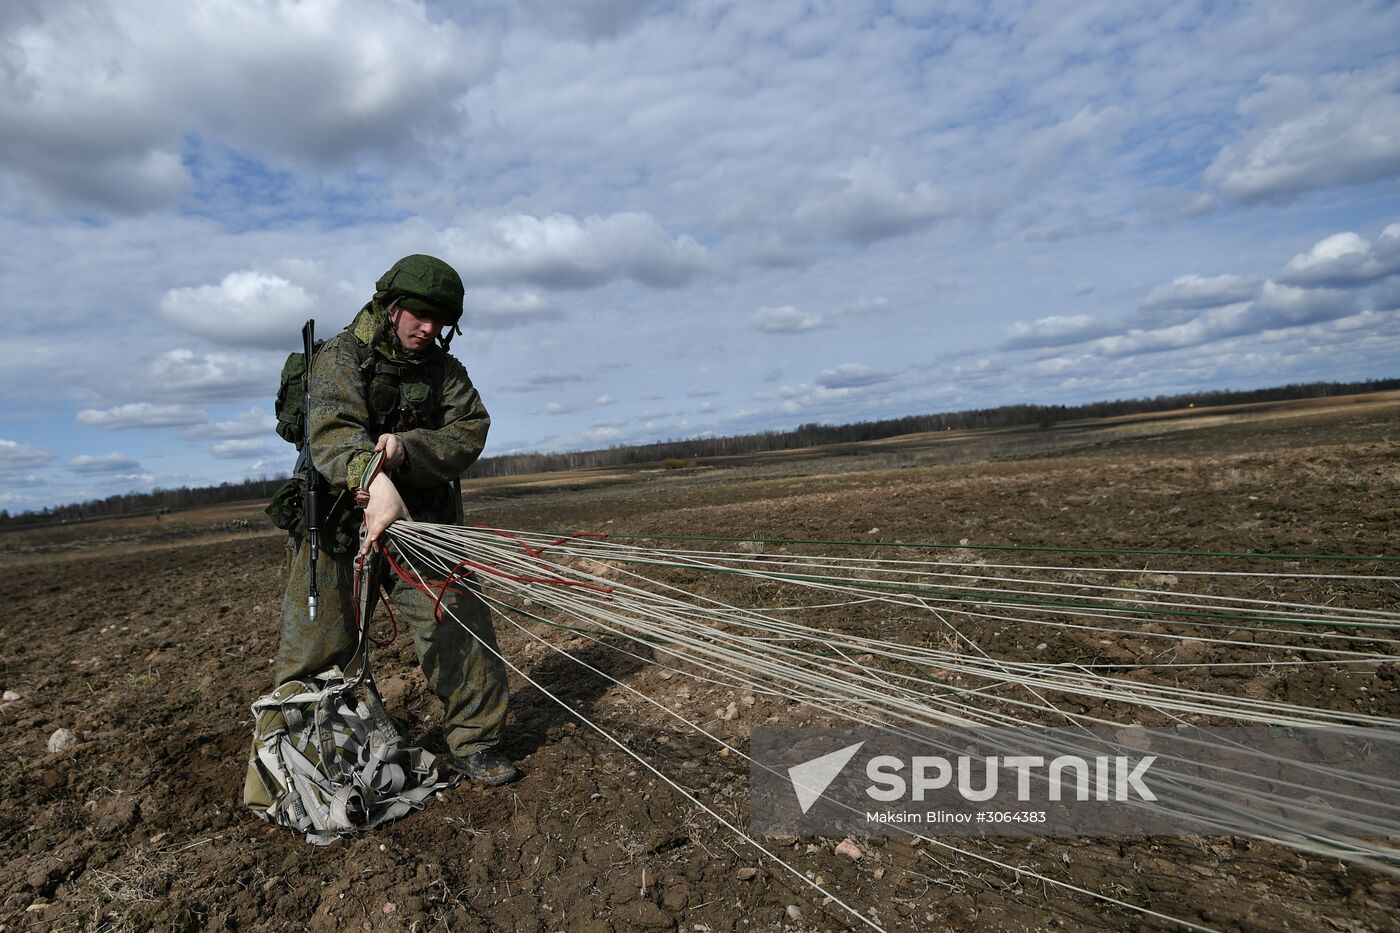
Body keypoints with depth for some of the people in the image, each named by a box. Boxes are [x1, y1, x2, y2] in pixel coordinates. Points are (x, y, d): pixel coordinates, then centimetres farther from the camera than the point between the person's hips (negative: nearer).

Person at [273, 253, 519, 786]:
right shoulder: (342, 357, -5)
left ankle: (474, 742, 12)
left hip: (421, 522, 3)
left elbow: (470, 432, -7)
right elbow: (333, 429, -23)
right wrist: (374, 481, -43)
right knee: (314, 650, 8)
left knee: (460, 625, -5)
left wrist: (407, 449, -26)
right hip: (340, 522, -2)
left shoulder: (443, 369, 8)